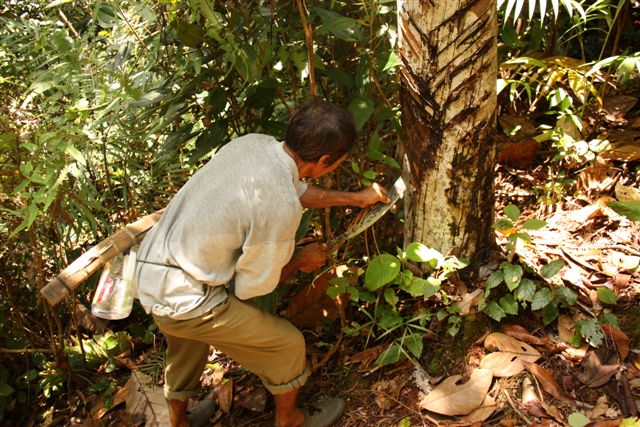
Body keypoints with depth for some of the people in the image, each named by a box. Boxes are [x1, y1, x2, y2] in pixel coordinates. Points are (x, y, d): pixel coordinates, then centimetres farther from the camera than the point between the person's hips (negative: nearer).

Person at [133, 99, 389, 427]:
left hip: (148, 271, 8)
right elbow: (251, 286, -15)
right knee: (288, 344, 11)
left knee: (185, 348, 36)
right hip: (184, 302, -8)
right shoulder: (280, 206, -28)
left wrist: (355, 198, 25)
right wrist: (300, 262, 3)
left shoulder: (253, 142, -4)